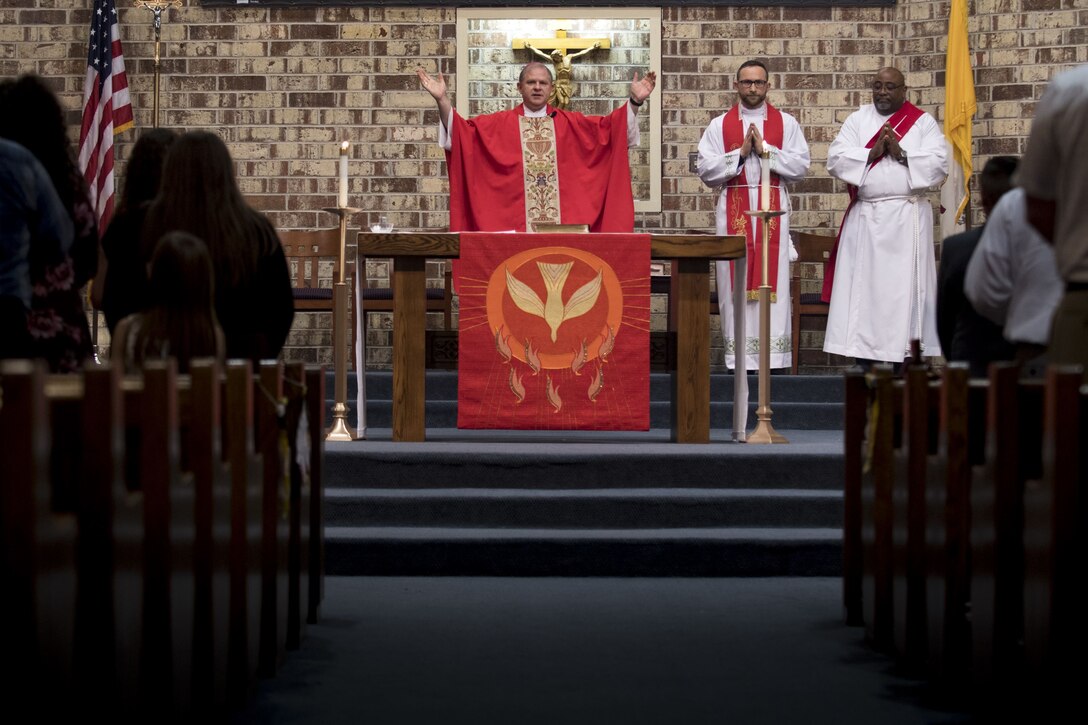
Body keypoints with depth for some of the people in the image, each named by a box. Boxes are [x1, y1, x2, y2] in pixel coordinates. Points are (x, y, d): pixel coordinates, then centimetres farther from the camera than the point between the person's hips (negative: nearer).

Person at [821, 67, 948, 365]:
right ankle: (865, 361, 3)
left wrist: (901, 153, -13)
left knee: (905, 288, -5)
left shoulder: (923, 122, 6)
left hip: (906, 219, -2)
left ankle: (905, 361, -2)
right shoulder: (857, 120, 11)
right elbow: (835, 159, 0)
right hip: (864, 218, 2)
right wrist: (872, 153, -12)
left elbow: (939, 164, -5)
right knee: (862, 288, -1)